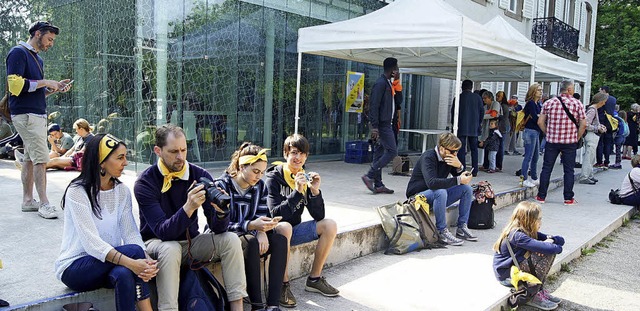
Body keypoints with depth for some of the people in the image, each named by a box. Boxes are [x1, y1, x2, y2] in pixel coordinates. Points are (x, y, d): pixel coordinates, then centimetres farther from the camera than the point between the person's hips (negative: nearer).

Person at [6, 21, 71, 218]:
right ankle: (44, 204, -9)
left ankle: (28, 200, 15)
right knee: (41, 159, -12)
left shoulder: (37, 59, 21)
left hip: (39, 115, 9)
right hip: (26, 115, -9)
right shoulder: (18, 53, -7)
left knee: (30, 158, 10)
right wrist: (44, 82, -12)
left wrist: (56, 88, 10)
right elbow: (15, 85, -18)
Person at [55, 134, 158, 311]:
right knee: (134, 251, -29)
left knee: (123, 274, -32)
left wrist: (146, 260, -28)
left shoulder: (122, 191, 3)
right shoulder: (77, 192, -15)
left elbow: (130, 233, -7)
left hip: (109, 263, 4)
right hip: (74, 267, -4)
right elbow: (91, 241, -25)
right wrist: (131, 262, -38)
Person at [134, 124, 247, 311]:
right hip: (157, 243, -3)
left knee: (230, 239, -18)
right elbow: (163, 232, -27)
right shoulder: (145, 183, -16)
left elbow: (218, 228, -12)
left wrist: (220, 211, -35)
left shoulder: (200, 175, -8)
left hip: (190, 241, 4)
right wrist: (188, 208, -42)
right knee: (171, 249, -36)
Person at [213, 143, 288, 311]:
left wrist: (262, 231, -23)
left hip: (251, 234, 6)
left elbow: (264, 215, 2)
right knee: (250, 241, -36)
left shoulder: (260, 186, 5)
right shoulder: (222, 186, -13)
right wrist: (251, 225, -34)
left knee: (280, 239, -23)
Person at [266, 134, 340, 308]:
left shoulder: (306, 178, 2)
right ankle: (283, 285, -25)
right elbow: (276, 213, -25)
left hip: (294, 230, 6)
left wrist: (315, 191, -19)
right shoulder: (274, 177, -14)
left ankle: (314, 279, 0)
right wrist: (297, 192, -32)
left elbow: (319, 216, -4)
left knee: (330, 225, -10)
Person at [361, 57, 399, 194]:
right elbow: (373, 106, -19)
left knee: (380, 153, 9)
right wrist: (374, 127, -23)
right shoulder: (380, 83, -14)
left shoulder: (388, 83, 17)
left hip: (385, 124, 10)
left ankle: (378, 185, 12)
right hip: (382, 124, -10)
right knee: (392, 151, -11)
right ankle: (370, 176, -8)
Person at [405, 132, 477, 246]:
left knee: (467, 189, -5)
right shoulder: (428, 157, -23)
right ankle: (442, 231, -26)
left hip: (437, 196, 8)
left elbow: (462, 179, 2)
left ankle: (462, 228, -3)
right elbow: (432, 183, -39)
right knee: (440, 192, -37)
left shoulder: (450, 158, 0)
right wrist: (458, 180, -38)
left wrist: (459, 166, -19)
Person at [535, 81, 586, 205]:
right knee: (569, 170, 6)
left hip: (552, 141, 1)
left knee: (546, 168, 8)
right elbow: (583, 124, -4)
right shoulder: (577, 104, -2)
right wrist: (576, 138, 8)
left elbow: (540, 122, 1)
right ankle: (568, 198, 9)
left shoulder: (549, 103, 2)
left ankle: (541, 196, 11)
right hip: (570, 142, -1)